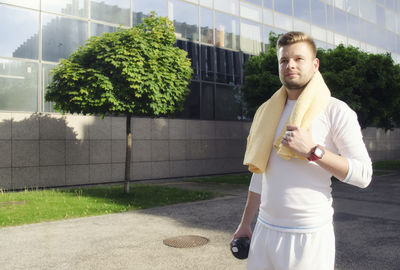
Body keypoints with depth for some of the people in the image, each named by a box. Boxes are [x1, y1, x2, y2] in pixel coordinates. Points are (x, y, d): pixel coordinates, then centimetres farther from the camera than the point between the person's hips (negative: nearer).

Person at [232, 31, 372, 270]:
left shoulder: (335, 111, -6)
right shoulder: (268, 112, 9)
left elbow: (363, 174, -11)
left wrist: (312, 151, -23)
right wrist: (245, 224, 14)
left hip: (309, 235, -4)